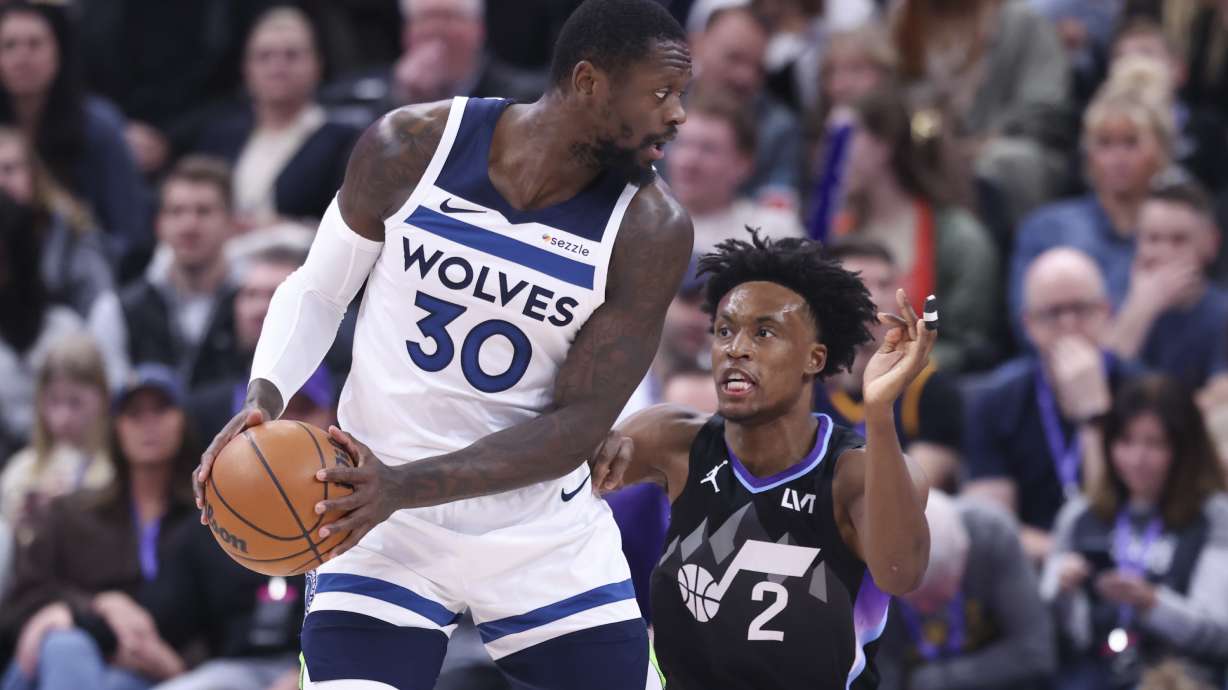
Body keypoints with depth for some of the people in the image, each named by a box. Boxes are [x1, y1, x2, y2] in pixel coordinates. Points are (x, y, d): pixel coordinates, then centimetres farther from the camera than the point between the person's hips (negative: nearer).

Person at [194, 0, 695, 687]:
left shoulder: (651, 230, -13)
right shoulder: (411, 147, -11)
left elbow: (578, 425, -15)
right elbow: (319, 290, 4)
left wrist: (407, 486, -27)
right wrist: (264, 398, -17)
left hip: (547, 538, 1)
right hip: (384, 529, -1)